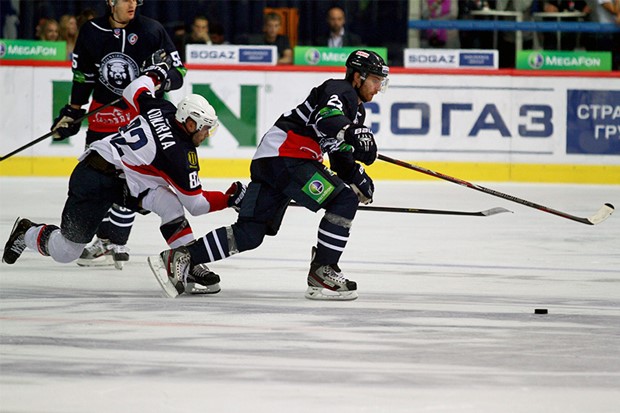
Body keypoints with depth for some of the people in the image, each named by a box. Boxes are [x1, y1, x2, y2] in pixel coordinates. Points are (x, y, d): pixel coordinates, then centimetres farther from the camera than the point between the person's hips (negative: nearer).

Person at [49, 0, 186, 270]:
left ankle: (117, 244, -3)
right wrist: (71, 113, 13)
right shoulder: (91, 32, -3)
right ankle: (104, 241, 18)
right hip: (103, 113, 4)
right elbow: (83, 76, 11)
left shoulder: (152, 31, -12)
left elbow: (178, 73, -7)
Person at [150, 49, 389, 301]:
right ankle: (321, 272, -12)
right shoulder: (339, 90, -6)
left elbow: (342, 156, 27)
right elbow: (327, 119, -28)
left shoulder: (357, 111, 25)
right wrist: (354, 133, -43)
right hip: (283, 155, -10)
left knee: (250, 234, 3)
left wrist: (359, 179, 11)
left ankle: (180, 258, 1)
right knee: (343, 201, -15)